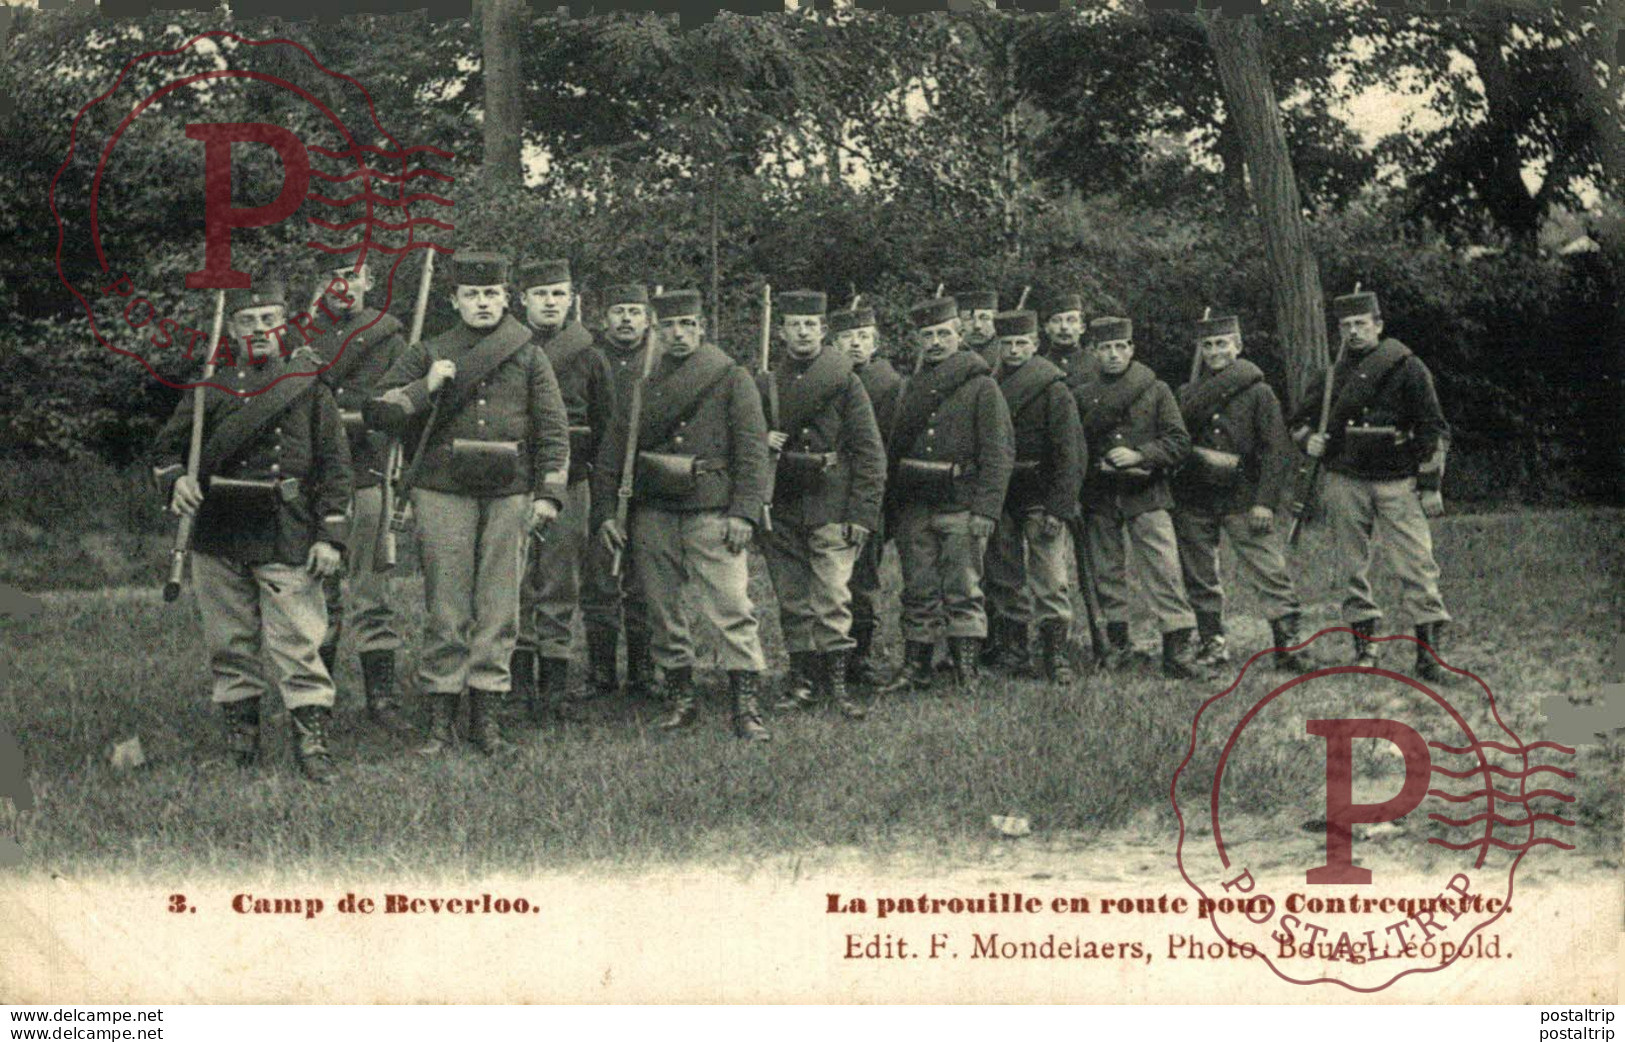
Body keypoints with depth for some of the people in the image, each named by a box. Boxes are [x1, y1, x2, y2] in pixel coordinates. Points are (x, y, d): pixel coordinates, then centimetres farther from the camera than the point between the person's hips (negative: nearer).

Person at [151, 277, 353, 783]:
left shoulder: (309, 384, 5)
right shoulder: (210, 385, 10)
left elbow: (335, 466, 3)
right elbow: (166, 446, 14)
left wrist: (331, 536, -4)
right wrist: (175, 482, -9)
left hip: (287, 536, -2)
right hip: (219, 534, 3)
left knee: (297, 641, -6)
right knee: (229, 642, 10)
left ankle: (312, 741, -2)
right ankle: (240, 733, 21)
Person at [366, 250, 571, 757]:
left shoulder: (529, 356, 9)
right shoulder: (428, 354, 8)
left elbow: (554, 429, 7)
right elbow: (379, 414, 5)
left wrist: (549, 495, -2)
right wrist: (427, 387, -8)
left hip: (509, 494, 1)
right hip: (444, 491, -1)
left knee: (499, 607, 2)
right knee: (446, 609, -1)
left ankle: (486, 718, 9)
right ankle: (441, 720, 4)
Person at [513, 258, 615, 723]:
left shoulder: (589, 355, 8)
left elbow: (607, 423, 14)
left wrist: (581, 461, 6)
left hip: (570, 483, 1)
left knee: (561, 588, 4)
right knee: (517, 584, -1)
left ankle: (555, 688, 10)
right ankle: (522, 687, 5)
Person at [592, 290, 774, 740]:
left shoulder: (732, 379, 3)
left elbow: (753, 450, -3)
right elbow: (612, 452, 12)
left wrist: (743, 513, -12)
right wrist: (605, 512, 3)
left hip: (712, 513, -4)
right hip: (653, 515, 4)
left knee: (732, 608, -10)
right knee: (663, 613, 7)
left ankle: (746, 708, -7)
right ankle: (680, 699, 19)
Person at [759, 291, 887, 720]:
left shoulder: (845, 380, 1)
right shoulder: (767, 383, 11)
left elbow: (870, 453, -2)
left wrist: (861, 515, -10)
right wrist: (761, 440, -5)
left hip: (830, 508, -4)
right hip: (781, 508, 4)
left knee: (832, 598, -10)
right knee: (793, 603, 6)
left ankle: (836, 683, -5)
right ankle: (802, 681, 13)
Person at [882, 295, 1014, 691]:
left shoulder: (981, 385, -2)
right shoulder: (913, 387, 15)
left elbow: (1000, 452, -7)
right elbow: (896, 448, 19)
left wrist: (984, 509, -15)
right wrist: (891, 506, 12)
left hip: (961, 507, -5)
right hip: (914, 506, 5)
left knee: (962, 592, -3)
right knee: (919, 593, 8)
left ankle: (967, 673, 1)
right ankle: (915, 669, 14)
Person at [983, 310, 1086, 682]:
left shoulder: (1054, 390, -5)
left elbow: (1069, 454, -10)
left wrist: (1057, 509, -17)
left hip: (1040, 498, -5)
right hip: (999, 498, 6)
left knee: (1050, 580, -8)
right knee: (1005, 578, 10)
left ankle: (1056, 654, -4)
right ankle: (1012, 650, 19)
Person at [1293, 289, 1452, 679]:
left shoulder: (1407, 368, 1)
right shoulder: (1334, 376, 11)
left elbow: (1434, 430, 1)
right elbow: (1301, 420, 24)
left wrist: (1430, 485, -4)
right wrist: (1309, 439, 1)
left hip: (1398, 483, -4)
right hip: (1346, 482, 4)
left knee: (1418, 565, -10)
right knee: (1354, 568, 7)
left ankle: (1428, 654, -9)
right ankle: (1364, 647, 17)